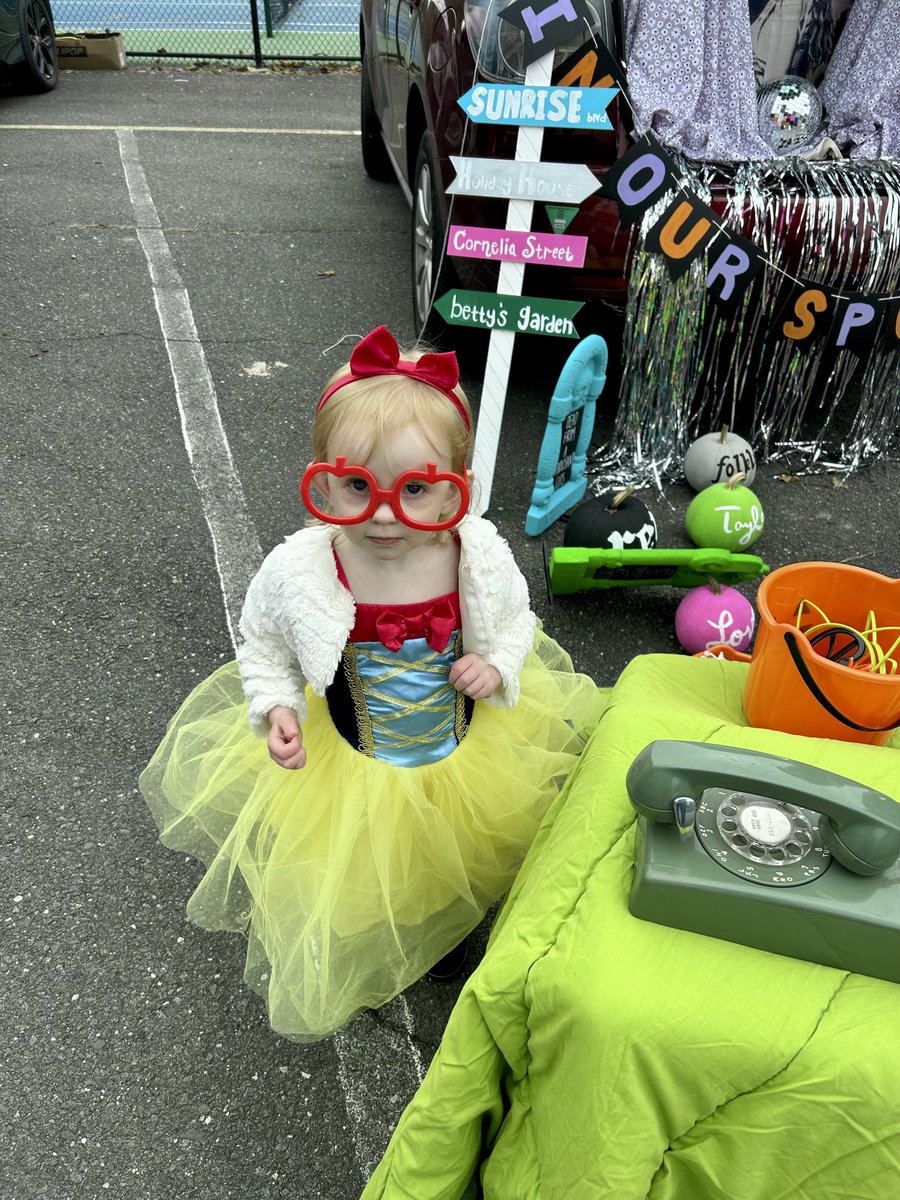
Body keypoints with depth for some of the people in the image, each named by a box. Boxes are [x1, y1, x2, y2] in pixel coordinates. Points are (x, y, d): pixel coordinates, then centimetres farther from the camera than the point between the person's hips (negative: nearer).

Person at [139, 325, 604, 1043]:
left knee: (446, 875, 30)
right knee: (347, 889, 23)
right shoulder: (296, 572, -28)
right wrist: (277, 709, -24)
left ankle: (445, 934, 66)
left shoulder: (481, 558, -24)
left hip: (466, 754, 2)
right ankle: (342, 966, 59)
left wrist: (496, 666, -22)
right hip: (342, 770, -1)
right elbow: (263, 649, -7)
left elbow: (516, 624, -3)